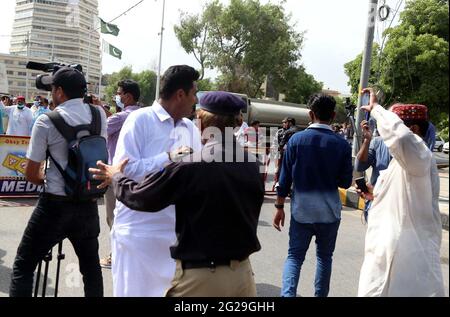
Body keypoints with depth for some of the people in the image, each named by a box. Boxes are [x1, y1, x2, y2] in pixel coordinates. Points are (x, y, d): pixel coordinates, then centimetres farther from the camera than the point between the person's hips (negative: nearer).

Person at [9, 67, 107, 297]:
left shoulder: (46, 121, -9)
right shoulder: (99, 115, 2)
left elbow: (31, 175, -5)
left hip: (55, 204, -4)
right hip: (88, 204, 4)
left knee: (23, 267, 10)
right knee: (91, 265, 20)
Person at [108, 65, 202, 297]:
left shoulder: (191, 128, 10)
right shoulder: (140, 119, -8)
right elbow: (123, 170, -15)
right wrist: (168, 158, -16)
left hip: (177, 230, 6)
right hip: (138, 230, -5)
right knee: (136, 290, 6)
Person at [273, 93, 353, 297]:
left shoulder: (296, 140, -5)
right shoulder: (342, 145, -6)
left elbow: (285, 178, -4)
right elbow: (346, 182, -1)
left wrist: (279, 207, 3)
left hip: (301, 210, 0)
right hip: (329, 211, 1)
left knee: (294, 256, 7)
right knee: (325, 257, 17)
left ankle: (287, 294, -8)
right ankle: (320, 295, 25)